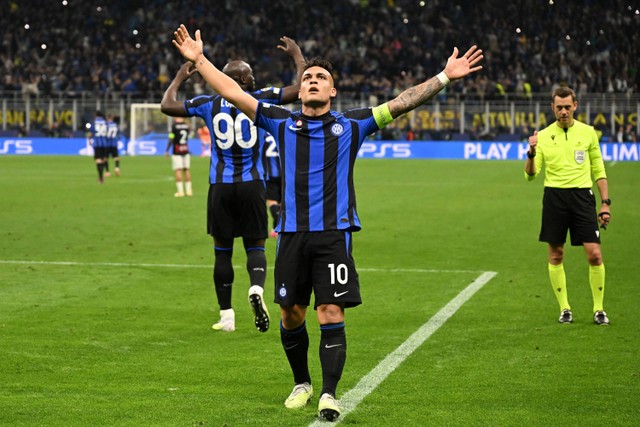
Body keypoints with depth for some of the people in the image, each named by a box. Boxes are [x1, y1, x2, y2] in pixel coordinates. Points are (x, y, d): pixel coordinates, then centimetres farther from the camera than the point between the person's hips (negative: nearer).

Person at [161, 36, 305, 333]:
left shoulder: (210, 104, 2)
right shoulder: (261, 100, -2)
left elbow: (167, 106, 10)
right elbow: (301, 89, 1)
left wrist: (179, 78, 26)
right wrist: (297, 55, 15)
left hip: (221, 186, 1)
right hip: (252, 185, -1)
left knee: (222, 251, 10)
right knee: (255, 246, 9)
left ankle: (226, 316, 11)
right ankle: (256, 289, -23)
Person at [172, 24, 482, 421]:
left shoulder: (351, 125, 7)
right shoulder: (282, 122, 10)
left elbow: (401, 103, 4)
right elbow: (235, 94, 10)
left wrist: (444, 77, -3)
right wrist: (199, 60, 7)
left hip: (335, 233, -2)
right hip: (292, 234, 2)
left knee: (331, 315, -9)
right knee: (291, 314, 8)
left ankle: (329, 395, -5)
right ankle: (302, 384, 29)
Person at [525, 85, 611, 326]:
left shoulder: (588, 132, 5)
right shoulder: (544, 136, 4)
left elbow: (599, 171, 10)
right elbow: (530, 175, 0)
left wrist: (605, 203, 4)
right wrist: (531, 153, -18)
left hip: (582, 195, 0)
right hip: (554, 196, 0)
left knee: (594, 254, -7)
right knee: (556, 255, 4)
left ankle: (598, 309, 5)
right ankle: (564, 309, 16)